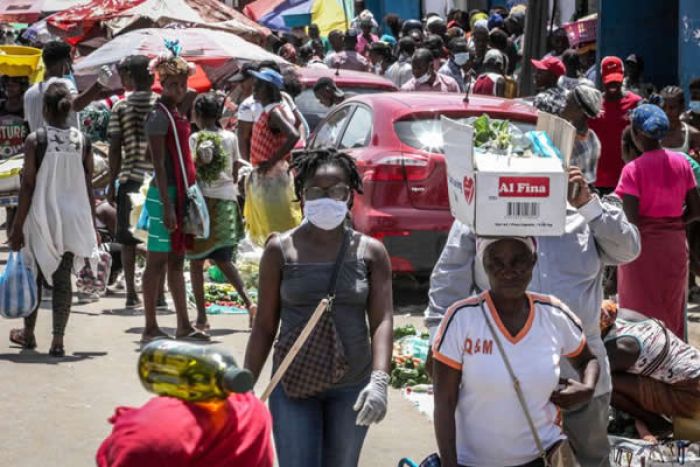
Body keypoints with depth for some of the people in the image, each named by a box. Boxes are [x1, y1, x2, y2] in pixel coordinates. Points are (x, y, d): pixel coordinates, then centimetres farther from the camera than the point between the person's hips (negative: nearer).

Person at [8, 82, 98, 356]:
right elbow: (89, 188, 3)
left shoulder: (35, 141, -10)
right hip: (73, 220, 2)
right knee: (62, 278, 5)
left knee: (34, 274, 15)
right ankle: (58, 340, 2)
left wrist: (17, 227, -4)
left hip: (41, 218, -2)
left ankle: (28, 334, 28)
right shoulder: (82, 141, -1)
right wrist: (92, 227, 11)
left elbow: (27, 187, -9)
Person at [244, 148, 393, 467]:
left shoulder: (370, 252, 0)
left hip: (351, 388, 1)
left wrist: (379, 380, -21)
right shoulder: (281, 250, -1)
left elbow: (382, 321, -6)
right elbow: (265, 325, 3)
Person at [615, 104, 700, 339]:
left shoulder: (633, 169, -17)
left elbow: (631, 221, -20)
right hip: (675, 245, 5)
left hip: (643, 246, -5)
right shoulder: (681, 162, -2)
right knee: (672, 310, 18)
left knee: (641, 313, 8)